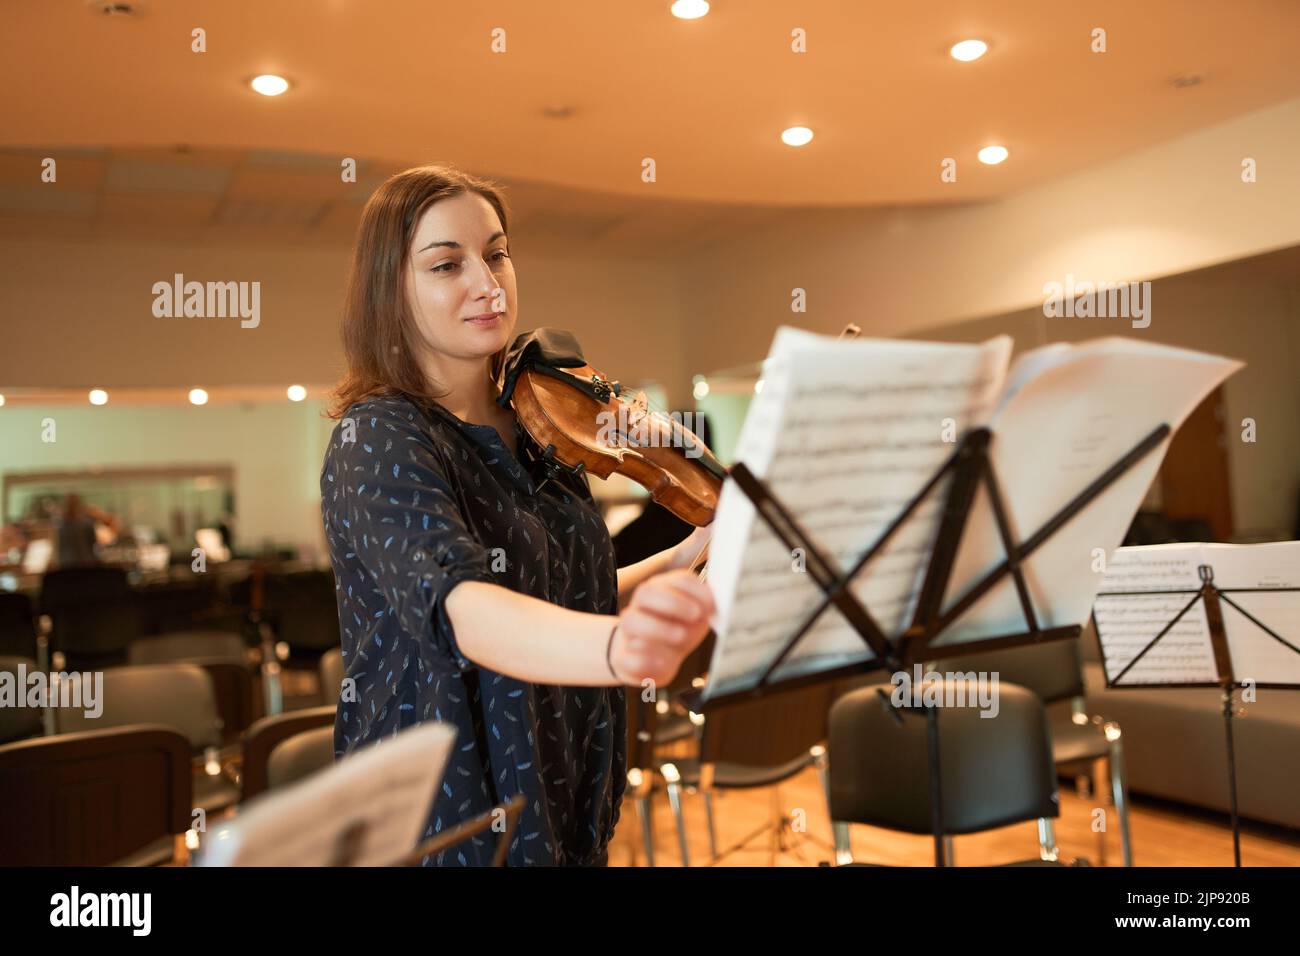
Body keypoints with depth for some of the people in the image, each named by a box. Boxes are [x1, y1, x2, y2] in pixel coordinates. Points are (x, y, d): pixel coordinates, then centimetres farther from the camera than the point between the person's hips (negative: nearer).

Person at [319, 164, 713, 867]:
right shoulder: (376, 442, -18)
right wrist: (618, 646, -55)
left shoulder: (529, 430, 2)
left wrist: (686, 556, -1)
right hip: (447, 822, -6)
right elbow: (462, 608, -36)